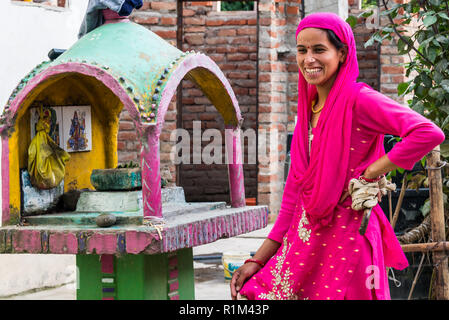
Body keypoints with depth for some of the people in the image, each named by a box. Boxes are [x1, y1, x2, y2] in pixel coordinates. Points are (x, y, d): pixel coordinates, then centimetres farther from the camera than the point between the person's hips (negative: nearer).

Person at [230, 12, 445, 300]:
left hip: (346, 237, -7)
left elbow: (430, 134, -25)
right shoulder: (308, 108, 12)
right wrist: (258, 260, 10)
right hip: (305, 238, 7)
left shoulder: (358, 99, -10)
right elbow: (294, 191, 14)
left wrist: (369, 175, -17)